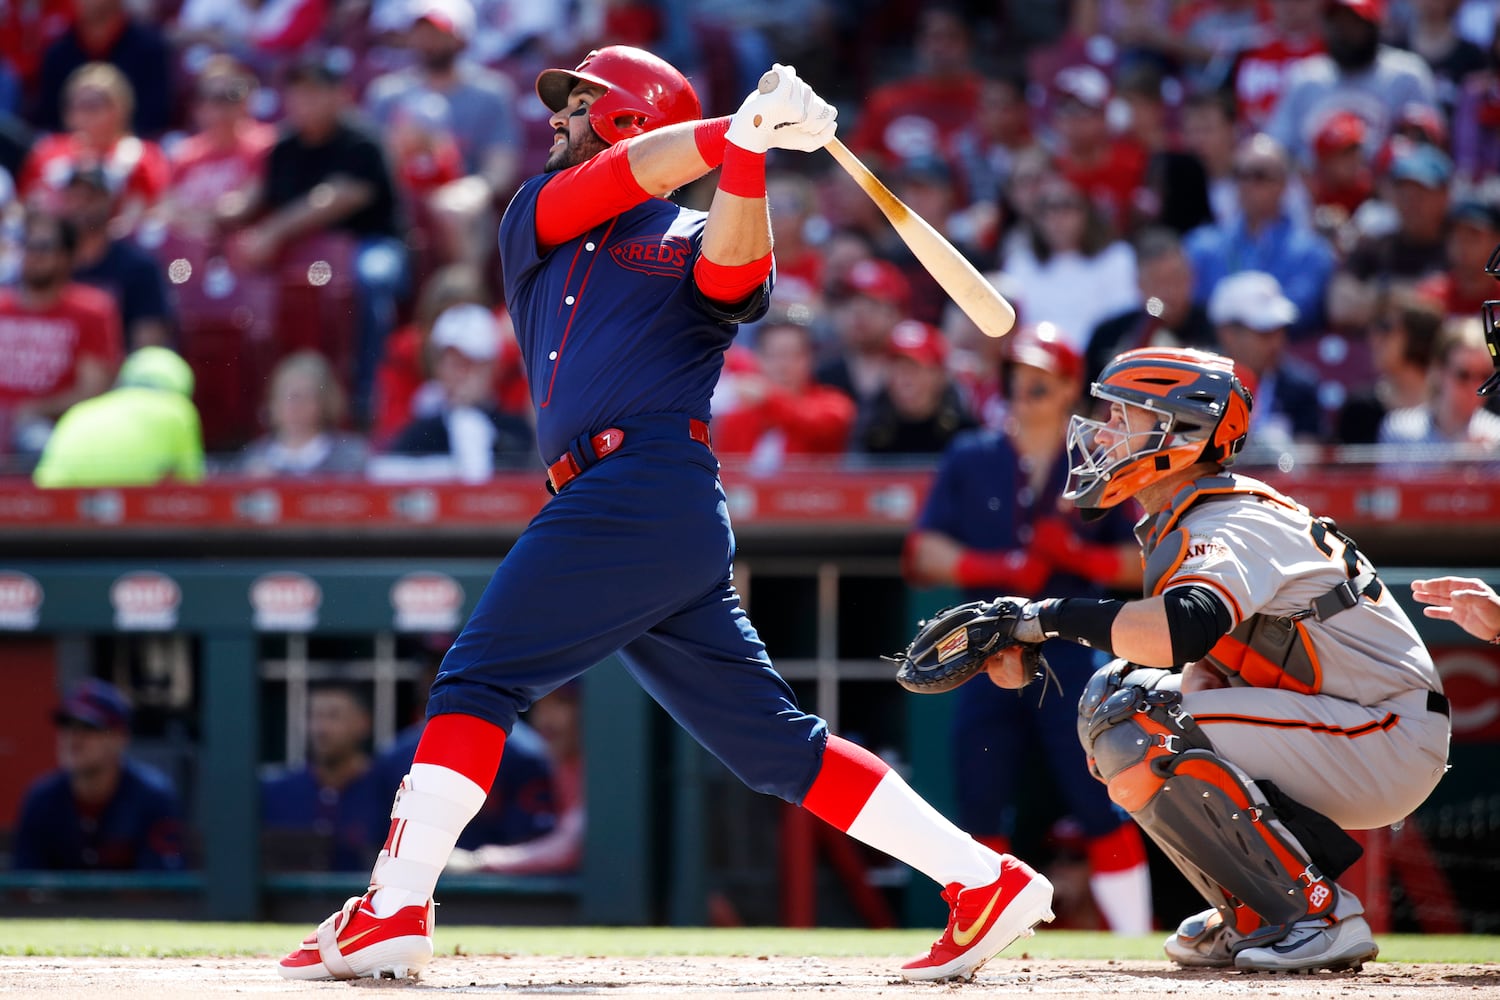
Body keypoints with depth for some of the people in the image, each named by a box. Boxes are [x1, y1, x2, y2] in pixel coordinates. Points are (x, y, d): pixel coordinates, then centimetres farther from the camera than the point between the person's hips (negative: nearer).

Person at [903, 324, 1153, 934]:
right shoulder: (969, 461, 8)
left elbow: (1141, 564, 4)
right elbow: (923, 554, 1)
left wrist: (1079, 555, -14)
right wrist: (996, 568, -14)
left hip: (1067, 659, -2)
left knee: (1100, 809, -9)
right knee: (981, 811, 2)